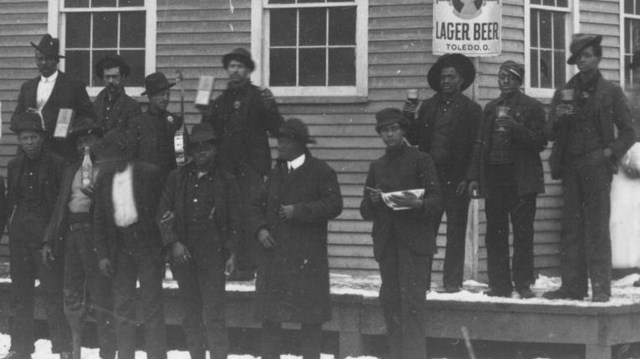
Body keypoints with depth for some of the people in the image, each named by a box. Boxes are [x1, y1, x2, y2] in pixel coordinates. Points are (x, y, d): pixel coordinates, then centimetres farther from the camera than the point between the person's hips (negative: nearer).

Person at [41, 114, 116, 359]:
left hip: (96, 235, -6)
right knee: (72, 297, 6)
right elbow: (59, 207, 19)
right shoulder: (71, 171, 20)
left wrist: (98, 196, -21)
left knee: (100, 297, -8)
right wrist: (49, 240, 13)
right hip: (71, 235, 6)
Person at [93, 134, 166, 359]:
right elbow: (99, 220, 11)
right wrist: (102, 255, 3)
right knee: (122, 305, 5)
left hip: (147, 243, -4)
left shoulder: (149, 174, -4)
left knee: (152, 303, -3)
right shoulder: (104, 179, 8)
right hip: (120, 245, 4)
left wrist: (163, 247, -8)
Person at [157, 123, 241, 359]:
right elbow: (163, 213, 9)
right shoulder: (177, 178, 11)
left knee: (213, 313, -10)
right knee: (191, 311, 7)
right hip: (182, 251, 3)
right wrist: (173, 243, -3)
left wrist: (231, 253, -1)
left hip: (212, 253, -3)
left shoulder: (226, 181, 5)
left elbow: (234, 220, 7)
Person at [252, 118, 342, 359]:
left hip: (307, 256, -5)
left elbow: (334, 204, -12)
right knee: (269, 314, 4)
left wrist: (299, 211, -16)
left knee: (310, 316, -1)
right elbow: (262, 206, 23)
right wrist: (261, 229, 3)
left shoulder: (320, 172, -2)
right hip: (274, 253, 5)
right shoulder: (276, 173, 17)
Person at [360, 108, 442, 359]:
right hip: (386, 242, 5)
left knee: (412, 301, -14)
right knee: (390, 301, 1)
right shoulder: (377, 166, 19)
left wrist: (416, 203, -21)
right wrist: (372, 202, -3)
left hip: (414, 240, -5)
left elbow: (437, 202, -1)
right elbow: (366, 212, 19)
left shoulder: (420, 160, 4)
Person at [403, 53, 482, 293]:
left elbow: (476, 147, -3)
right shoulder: (428, 107, 15)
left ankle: (452, 281, 5)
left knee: (455, 234, 1)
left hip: (455, 180, -3)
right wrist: (409, 118, -3)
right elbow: (414, 139, 14)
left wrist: (467, 179, -11)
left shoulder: (471, 110, 2)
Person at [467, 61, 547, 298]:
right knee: (495, 232, 3)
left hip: (521, 178, -5)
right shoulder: (490, 108, 17)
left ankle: (523, 284, 0)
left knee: (523, 232, -5)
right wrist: (474, 177, 10)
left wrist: (514, 127, -18)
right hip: (493, 176, 5)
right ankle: (499, 283, 7)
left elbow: (539, 142, -6)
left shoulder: (532, 107, 3)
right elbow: (480, 143, 17)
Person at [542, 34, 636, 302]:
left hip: (597, 167, -4)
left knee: (597, 228, -7)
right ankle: (572, 286, 5)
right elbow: (550, 135, 13)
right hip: (570, 167, 4)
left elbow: (627, 132, 6)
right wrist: (558, 119, -7)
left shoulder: (611, 92, 5)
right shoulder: (564, 93, 15)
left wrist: (611, 153, -8)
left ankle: (601, 288, -7)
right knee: (571, 228, 3)